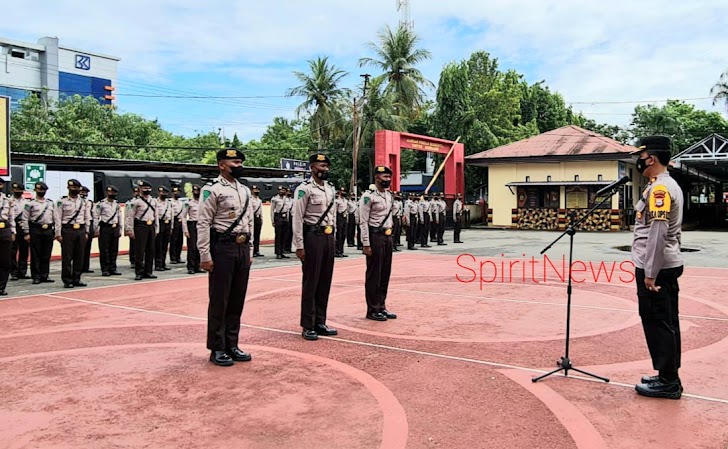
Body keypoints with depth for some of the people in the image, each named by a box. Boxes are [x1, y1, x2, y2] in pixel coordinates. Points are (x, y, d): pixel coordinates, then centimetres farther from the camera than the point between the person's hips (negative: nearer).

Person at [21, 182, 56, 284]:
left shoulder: (51, 203, 12)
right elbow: (25, 219, -2)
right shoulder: (30, 203, 0)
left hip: (48, 230, 4)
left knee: (46, 255, 6)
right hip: (35, 231, -3)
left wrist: (55, 232, 8)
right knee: (35, 255, 1)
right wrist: (27, 233, -7)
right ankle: (36, 276, 6)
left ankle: (44, 275, 14)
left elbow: (55, 218, 14)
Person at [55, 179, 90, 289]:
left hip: (81, 230, 4)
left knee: (79, 256, 6)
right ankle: (67, 280, 5)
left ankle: (76, 279, 15)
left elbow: (87, 218, 13)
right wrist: (58, 234, -9)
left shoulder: (84, 202, 11)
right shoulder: (62, 202, -1)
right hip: (67, 230, -4)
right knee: (67, 257, -1)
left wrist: (86, 232, 8)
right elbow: (58, 218, -4)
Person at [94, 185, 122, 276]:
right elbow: (96, 217, -5)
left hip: (115, 228, 5)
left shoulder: (117, 204, 12)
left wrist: (120, 230, 12)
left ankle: (113, 269, 14)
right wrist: (96, 230, -9)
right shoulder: (101, 204, -5)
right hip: (105, 228, -5)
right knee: (104, 250, -1)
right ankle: (105, 270, 5)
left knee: (114, 250, 7)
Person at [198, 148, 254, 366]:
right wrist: (205, 256, -16)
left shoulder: (245, 190, 14)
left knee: (237, 300, 12)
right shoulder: (213, 190, -9)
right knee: (219, 301, 2)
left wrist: (249, 251, 15)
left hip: (242, 249, 7)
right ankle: (217, 349, 12)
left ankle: (232, 345, 23)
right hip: (222, 248, -7)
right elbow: (203, 223, -13)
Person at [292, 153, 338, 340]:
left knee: (325, 282, 11)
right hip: (312, 236, -7)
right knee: (310, 282, 0)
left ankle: (320, 322, 22)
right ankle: (308, 326, 9)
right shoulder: (304, 189, -10)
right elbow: (297, 218, -13)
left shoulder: (331, 189, 13)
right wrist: (299, 246, -16)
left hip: (329, 237, 7)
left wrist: (333, 238, 15)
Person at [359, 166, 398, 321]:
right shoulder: (369, 196, -12)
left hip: (388, 236, 8)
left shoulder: (389, 195, 13)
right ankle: (372, 310, 10)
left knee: (385, 274, 13)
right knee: (374, 275, 0)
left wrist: (391, 237, 15)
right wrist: (366, 244, -18)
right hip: (375, 236, -8)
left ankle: (382, 307, 23)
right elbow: (363, 222, -15)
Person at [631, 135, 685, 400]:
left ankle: (668, 382, 6)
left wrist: (650, 274, -21)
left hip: (656, 267, -10)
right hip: (670, 264, 10)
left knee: (656, 323, -2)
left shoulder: (659, 189, -17)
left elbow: (657, 233, -23)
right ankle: (669, 377, 23)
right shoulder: (669, 186, 15)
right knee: (667, 322, 14)